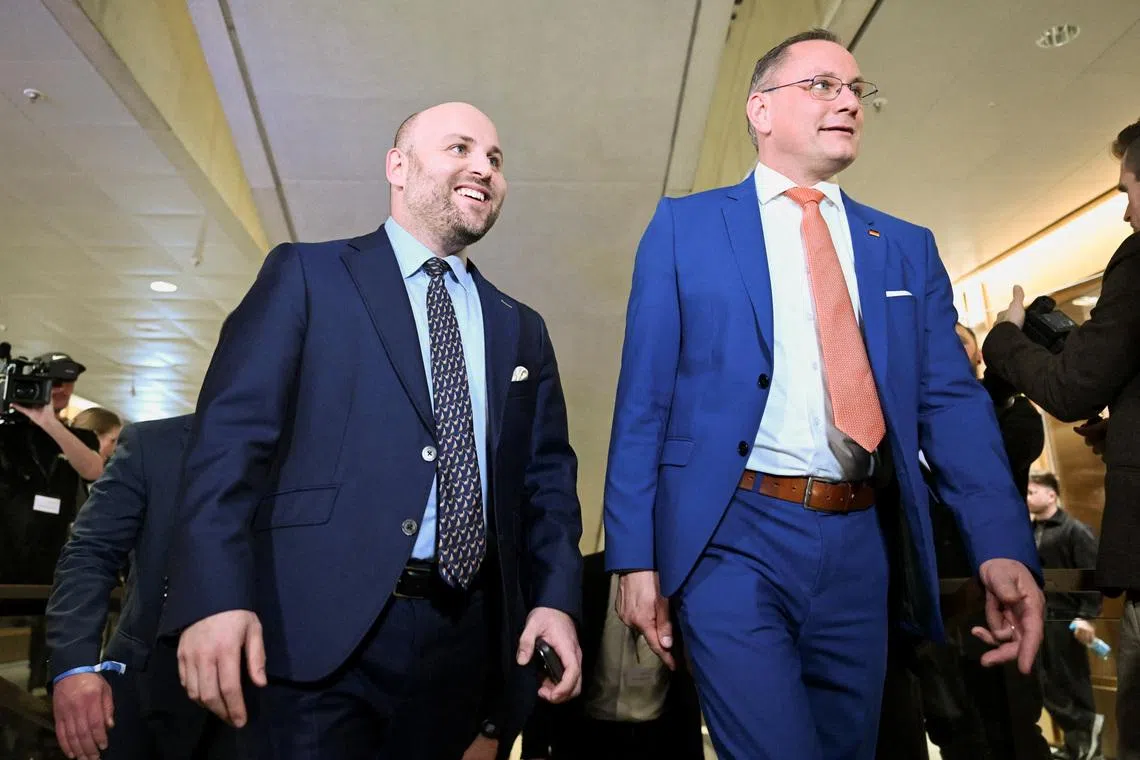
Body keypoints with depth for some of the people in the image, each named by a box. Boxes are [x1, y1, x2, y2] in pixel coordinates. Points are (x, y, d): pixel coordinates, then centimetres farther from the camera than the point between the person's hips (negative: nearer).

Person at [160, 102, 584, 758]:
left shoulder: (523, 329, 14)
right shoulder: (306, 275, 2)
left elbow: (547, 476, 11)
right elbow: (232, 433, -6)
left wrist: (556, 600, -2)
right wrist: (215, 596, -16)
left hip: (468, 638, 5)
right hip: (324, 628, -4)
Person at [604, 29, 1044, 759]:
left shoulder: (908, 246, 12)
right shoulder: (686, 225, 2)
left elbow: (952, 401, 4)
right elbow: (644, 400, -2)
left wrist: (1004, 544, -11)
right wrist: (637, 554, -7)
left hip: (862, 544, 5)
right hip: (732, 537, -4)